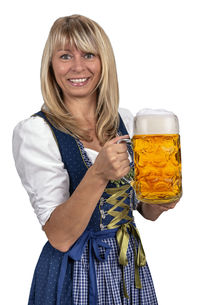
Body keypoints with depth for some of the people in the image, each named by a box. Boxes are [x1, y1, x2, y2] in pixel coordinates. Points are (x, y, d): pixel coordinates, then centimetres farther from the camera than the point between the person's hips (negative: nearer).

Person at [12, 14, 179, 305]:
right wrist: (98, 175, -35)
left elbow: (145, 209, 9)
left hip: (131, 266, 5)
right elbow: (59, 238, -21)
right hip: (75, 275, -5)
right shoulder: (33, 131, -16)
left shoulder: (125, 121, 0)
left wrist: (159, 202, -13)